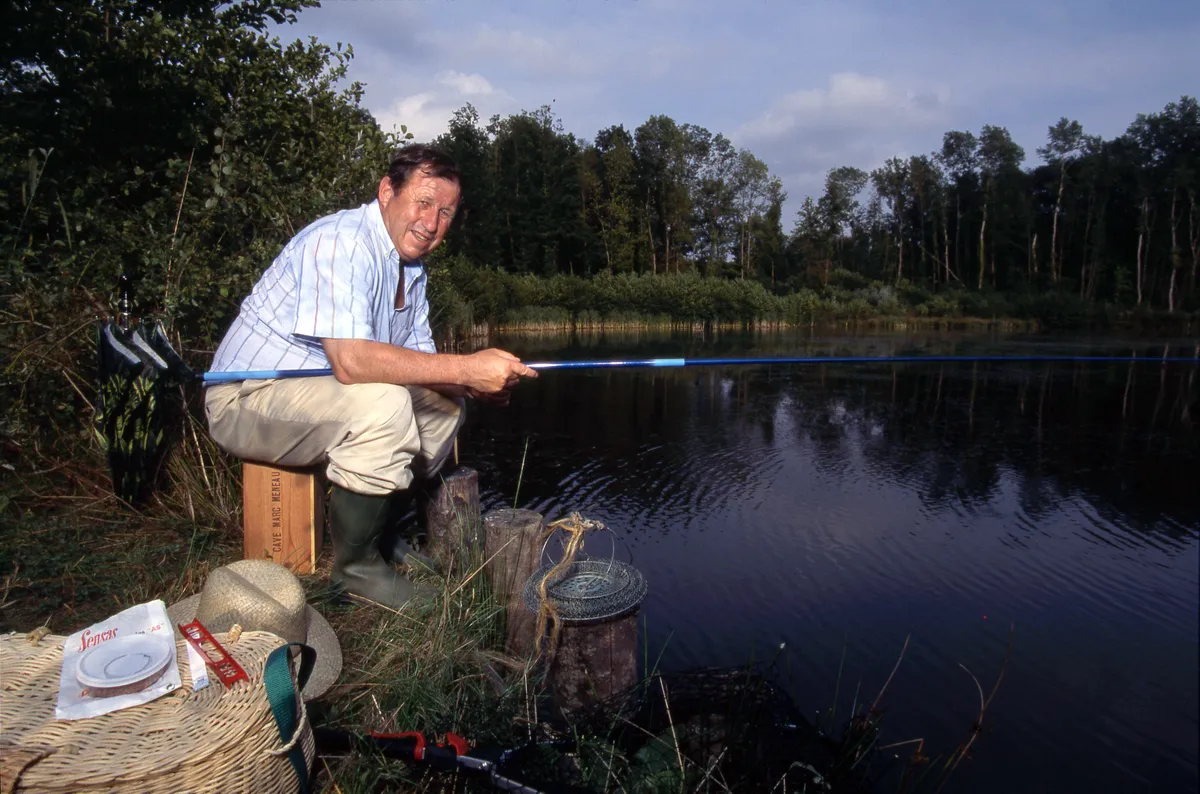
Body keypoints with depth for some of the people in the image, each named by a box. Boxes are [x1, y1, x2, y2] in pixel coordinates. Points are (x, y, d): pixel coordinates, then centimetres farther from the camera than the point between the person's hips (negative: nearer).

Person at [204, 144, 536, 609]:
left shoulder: (411, 266, 9)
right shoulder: (339, 242, -22)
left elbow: (418, 359, 8)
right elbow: (350, 360, -35)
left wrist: (476, 384, -13)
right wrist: (465, 368, -34)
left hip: (312, 394, 10)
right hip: (247, 399, -9)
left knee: (444, 402, 5)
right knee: (381, 403, -33)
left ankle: (380, 532, 15)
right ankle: (356, 566, -14)